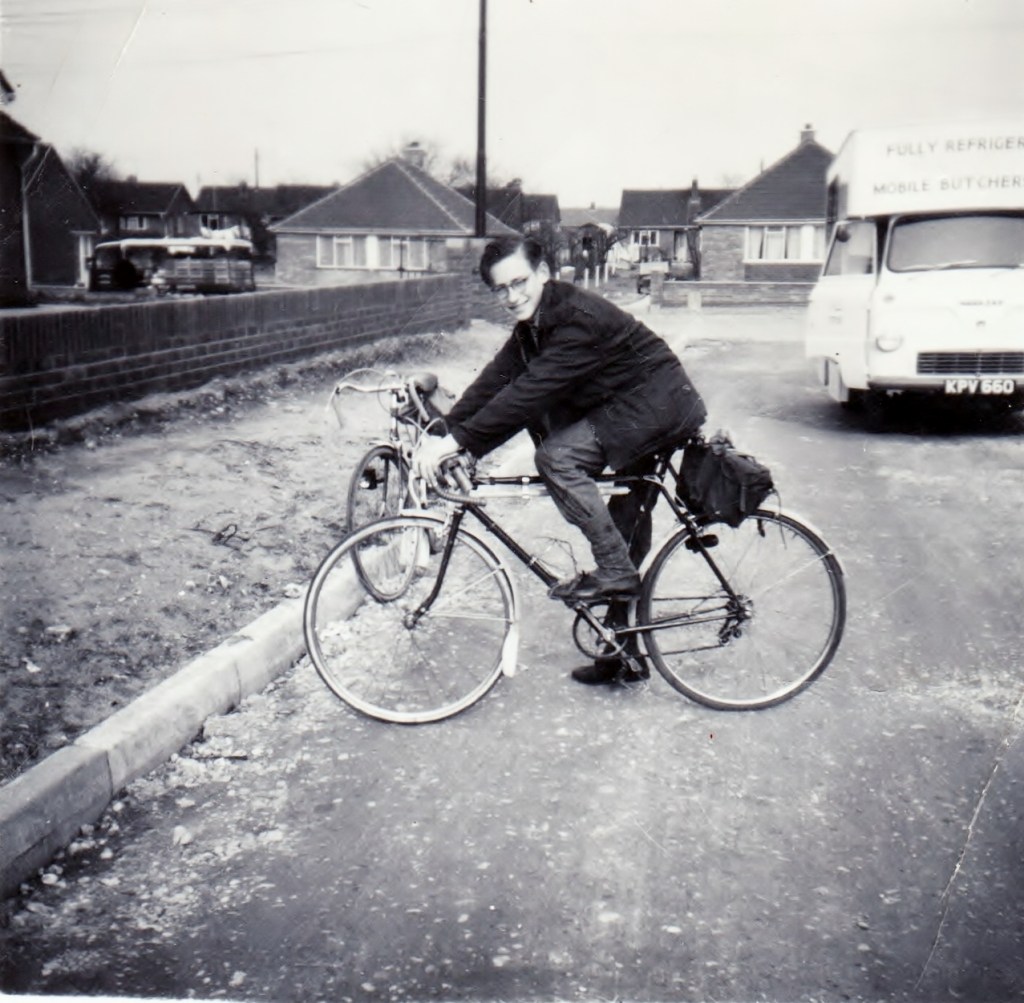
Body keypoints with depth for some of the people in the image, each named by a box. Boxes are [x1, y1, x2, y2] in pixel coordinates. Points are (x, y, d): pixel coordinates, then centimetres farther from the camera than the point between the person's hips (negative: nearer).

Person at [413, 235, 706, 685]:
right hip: (638, 413, 10)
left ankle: (613, 569, -14)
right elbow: (495, 381, 0)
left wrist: (457, 441, -33)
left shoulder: (579, 318, -25)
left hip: (660, 406, -10)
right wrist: (442, 433, -11)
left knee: (557, 457, -24)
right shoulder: (533, 325, 4)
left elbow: (529, 392, -32)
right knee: (627, 531, 12)